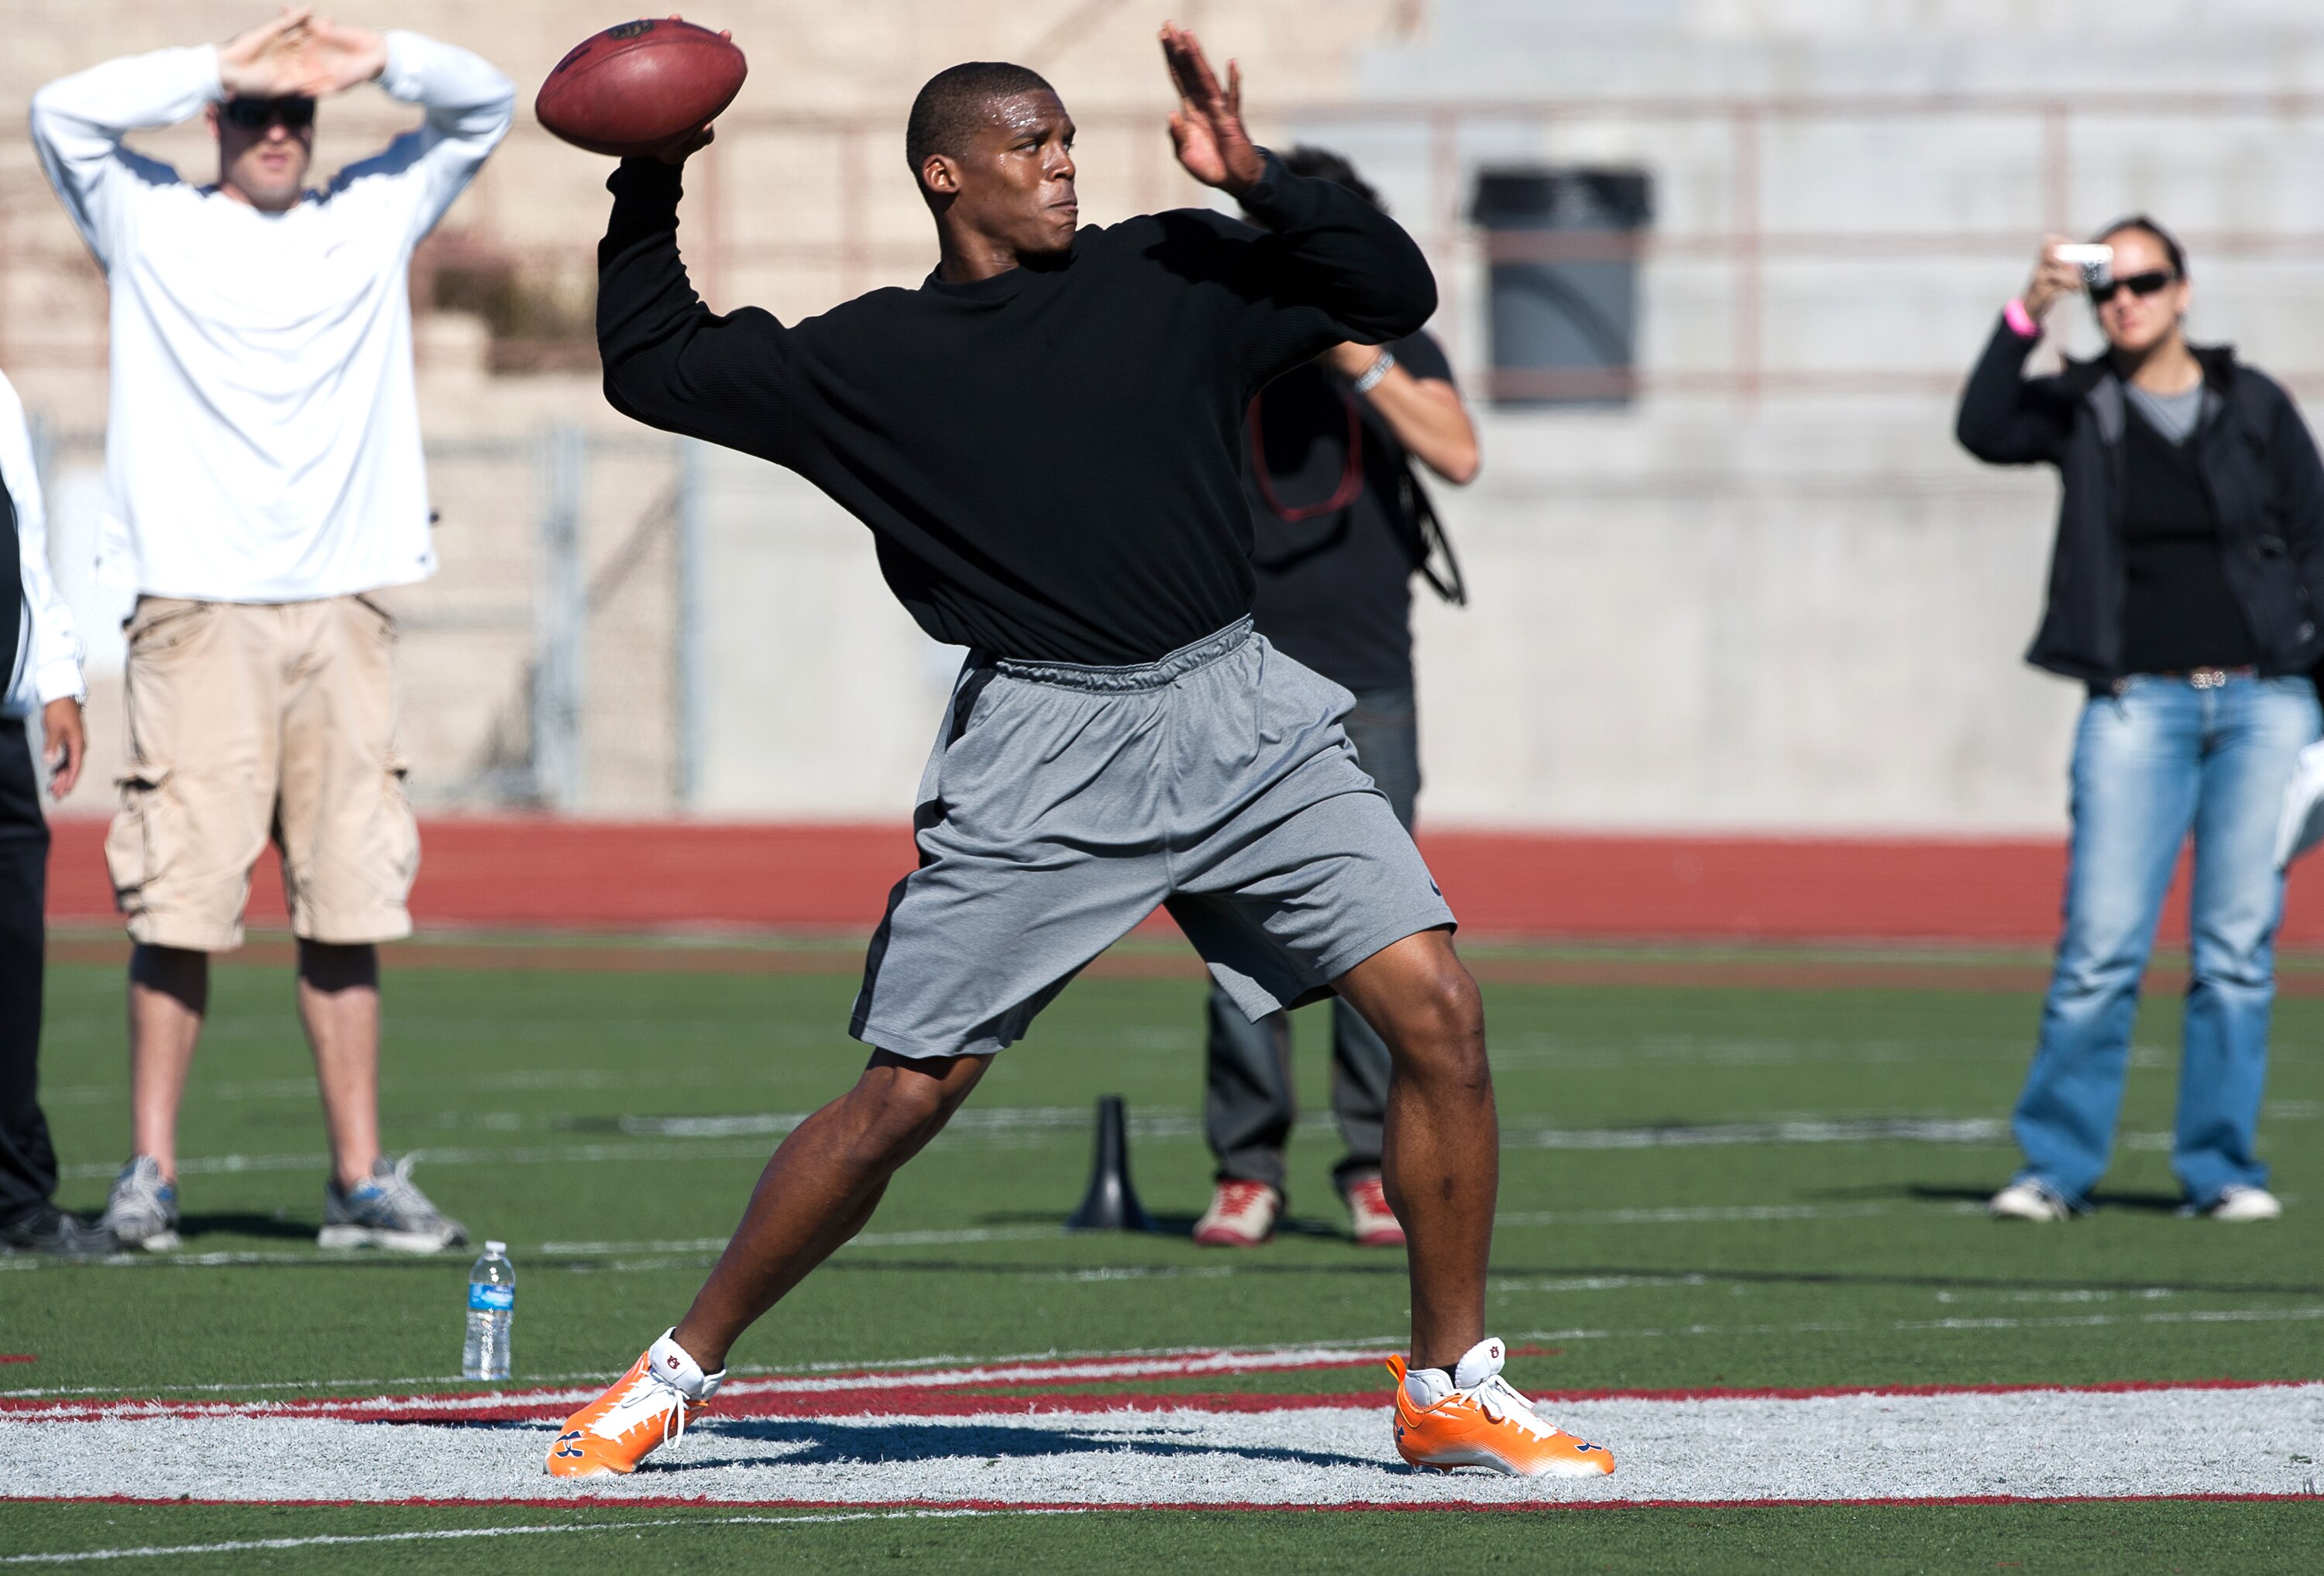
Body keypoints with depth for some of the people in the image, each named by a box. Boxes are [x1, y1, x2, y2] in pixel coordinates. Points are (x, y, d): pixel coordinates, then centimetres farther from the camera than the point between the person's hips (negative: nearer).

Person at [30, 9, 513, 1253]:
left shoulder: (373, 217, 14)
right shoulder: (148, 223, 6)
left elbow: (484, 106, 15)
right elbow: (62, 113, -7)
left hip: (342, 612, 3)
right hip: (197, 612, -3)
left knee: (347, 908, 2)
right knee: (179, 905, -6)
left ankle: (360, 1178, 6)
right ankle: (149, 1172, 0)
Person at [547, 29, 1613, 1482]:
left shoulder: (1170, 277, 10)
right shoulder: (870, 362, 8)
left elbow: (1395, 292, 8)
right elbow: (653, 365, 14)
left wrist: (1255, 180, -4)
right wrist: (649, 193, 5)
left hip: (1239, 713, 2)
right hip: (1042, 755, -2)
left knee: (1439, 1010, -9)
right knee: (904, 1098, -5)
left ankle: (1455, 1389, 4)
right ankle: (681, 1372, 13)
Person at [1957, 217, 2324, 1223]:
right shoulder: (2079, 409, 7)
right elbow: (1984, 431, -12)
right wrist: (2027, 317, -22)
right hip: (2137, 703, -1)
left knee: (2239, 949, 0)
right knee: (2100, 947, -8)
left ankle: (2218, 1168, 8)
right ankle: (2056, 1166, 0)